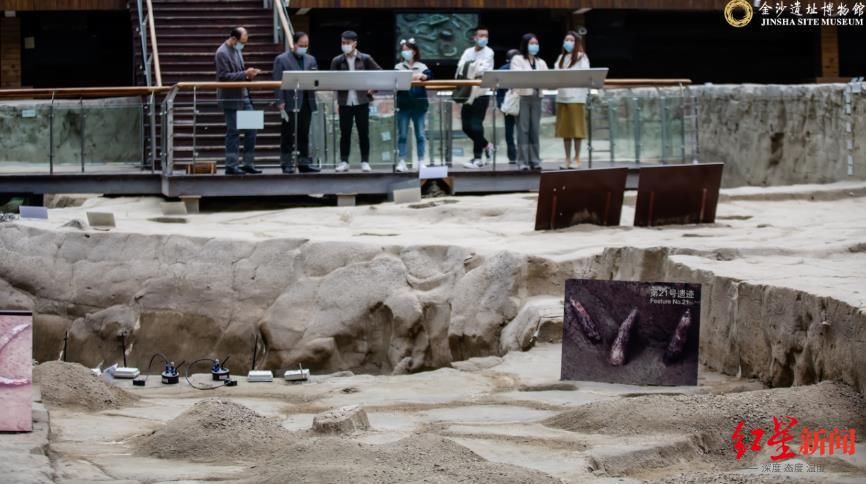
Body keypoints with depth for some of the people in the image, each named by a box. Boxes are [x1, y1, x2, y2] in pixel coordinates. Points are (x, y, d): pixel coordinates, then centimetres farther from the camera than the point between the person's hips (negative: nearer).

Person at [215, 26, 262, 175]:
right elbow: (224, 76, -20)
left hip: (243, 96, 9)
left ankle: (249, 163, 15)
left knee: (251, 129, 8)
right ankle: (231, 166, 3)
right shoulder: (222, 53, -14)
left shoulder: (236, 50, 14)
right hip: (231, 99, -9)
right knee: (233, 132, -4)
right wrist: (244, 74, -24)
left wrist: (249, 74, 9)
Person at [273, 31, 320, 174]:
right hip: (290, 104, -5)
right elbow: (278, 82, -5)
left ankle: (304, 163, 11)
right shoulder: (281, 60, -1)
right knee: (288, 135, -1)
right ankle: (287, 164, 3)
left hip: (306, 103, 5)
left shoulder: (311, 60, 15)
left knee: (304, 135, 7)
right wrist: (280, 102, -13)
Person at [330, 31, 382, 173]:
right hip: (345, 101, 1)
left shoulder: (365, 59, 1)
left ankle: (365, 162, 10)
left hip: (362, 101, -1)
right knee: (345, 133, 3)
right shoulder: (337, 61, 2)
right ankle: (344, 162, 10)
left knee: (364, 132, 3)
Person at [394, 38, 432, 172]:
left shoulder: (422, 66, 8)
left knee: (420, 134, 3)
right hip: (403, 104, 0)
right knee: (402, 135, -2)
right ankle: (402, 162, -3)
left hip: (419, 104, 0)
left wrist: (421, 76, -30)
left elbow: (429, 75, -9)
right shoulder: (398, 67, 9)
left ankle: (421, 161, 8)